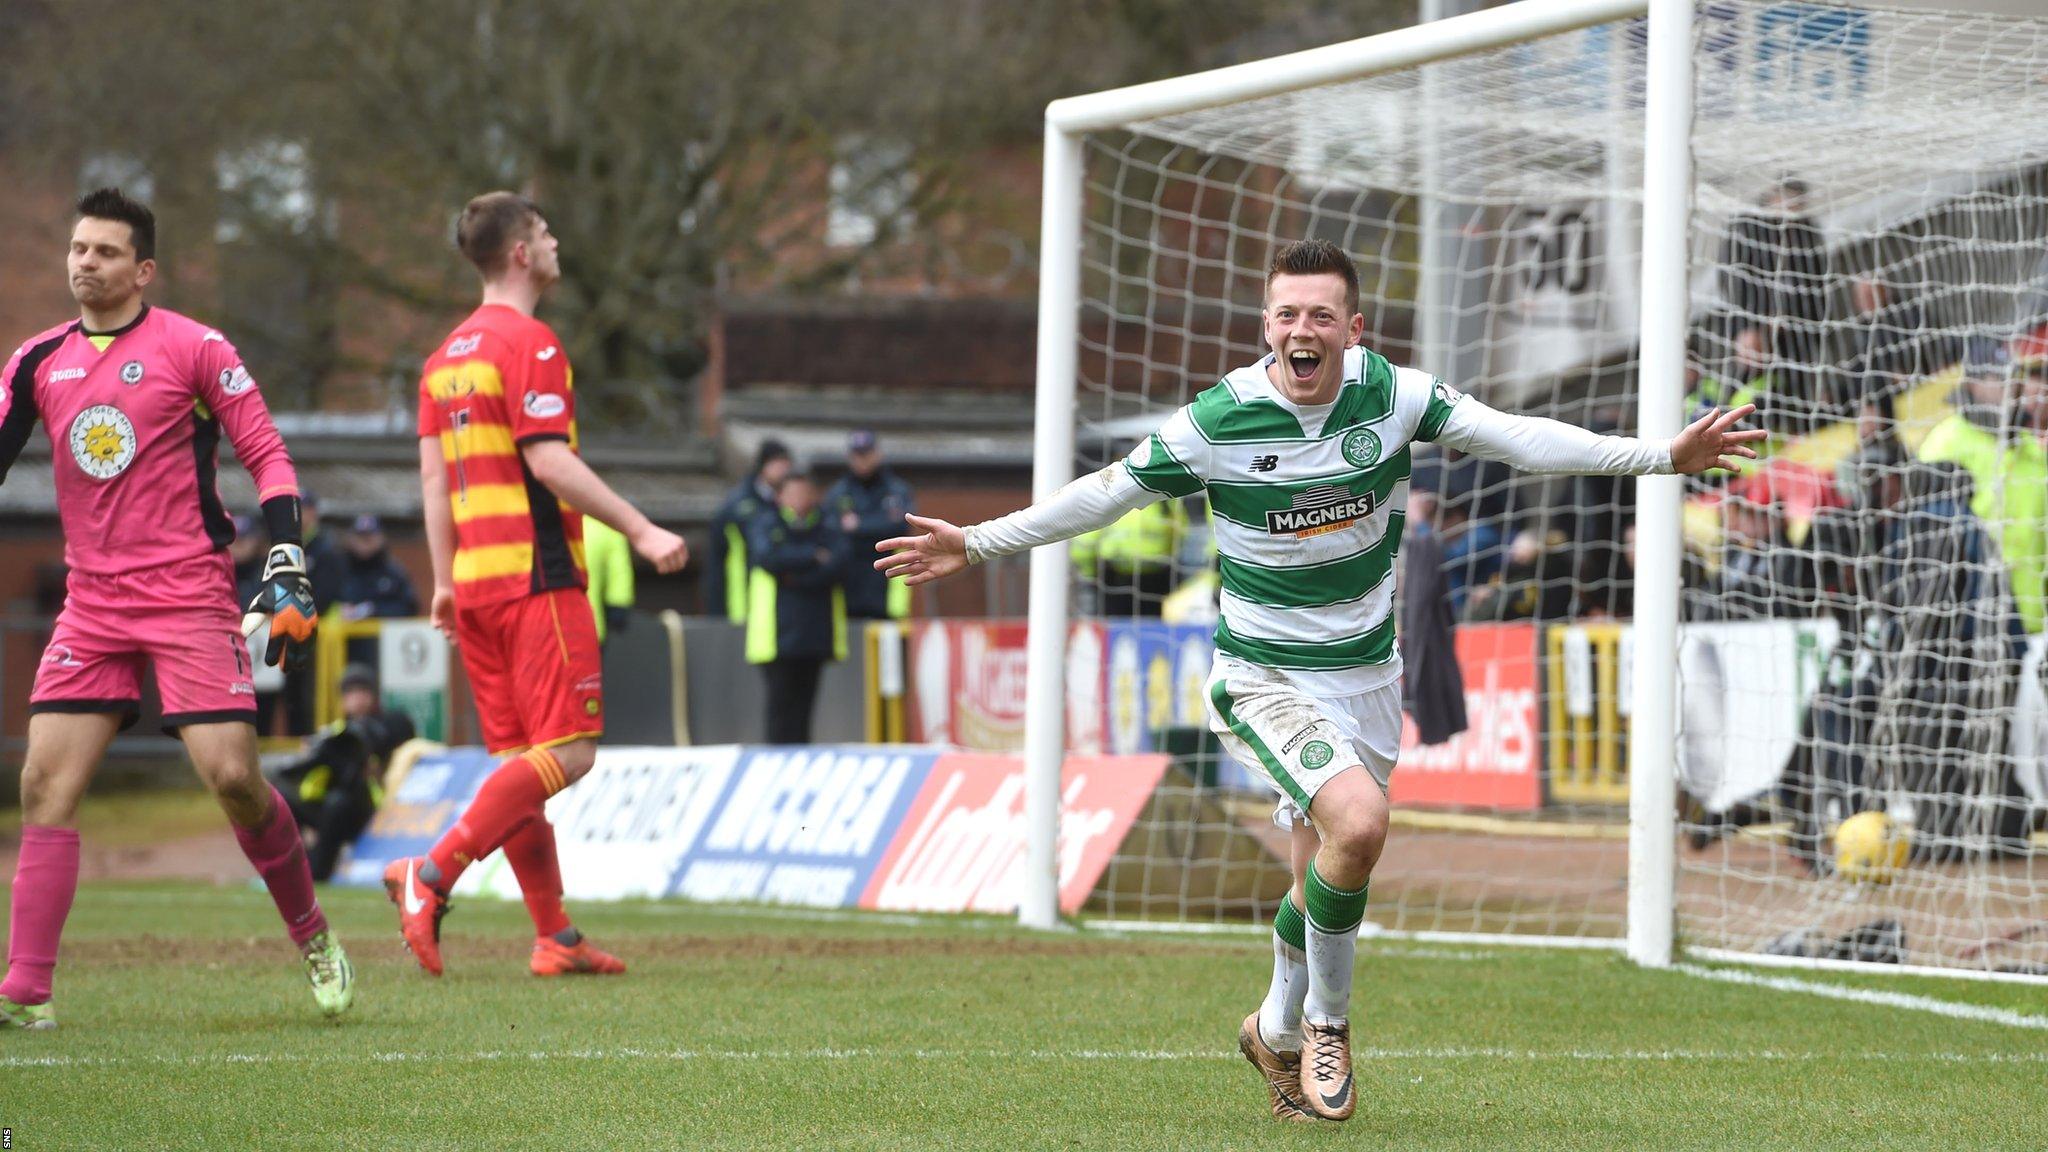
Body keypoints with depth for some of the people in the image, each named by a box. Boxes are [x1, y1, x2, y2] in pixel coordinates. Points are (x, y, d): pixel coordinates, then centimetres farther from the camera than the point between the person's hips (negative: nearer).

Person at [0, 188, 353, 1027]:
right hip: (92, 604, 4)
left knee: (231, 776, -12)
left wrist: (287, 573, -10)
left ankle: (313, 935, 12)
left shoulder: (193, 349, -4)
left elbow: (268, 455, -2)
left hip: (190, 596, -4)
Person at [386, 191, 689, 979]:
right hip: (535, 574, -9)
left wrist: (445, 582, 18)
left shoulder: (446, 355, 16)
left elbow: (433, 476, 16)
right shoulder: (529, 343, -9)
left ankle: (555, 937, 8)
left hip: (476, 579, 9)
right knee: (567, 750, -9)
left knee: (520, 758, 8)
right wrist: (640, 531, -16)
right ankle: (432, 873, -20)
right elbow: (550, 461, -17)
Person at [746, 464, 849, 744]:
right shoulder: (765, 528, 9)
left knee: (804, 703, 3)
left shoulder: (828, 531, 12)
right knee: (781, 701, -8)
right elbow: (769, 558, -12)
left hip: (816, 634, 2)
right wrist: (814, 557, -7)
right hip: (777, 634, -2)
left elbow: (838, 567, -6)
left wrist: (795, 577, -12)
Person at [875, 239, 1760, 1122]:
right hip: (1266, 676, -4)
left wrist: (1661, 455, -7)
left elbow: (1514, 438, -2)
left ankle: (1279, 1033, 39)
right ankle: (1327, 1023, -5)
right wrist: (977, 544, 1)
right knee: (1358, 821, -27)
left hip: (1366, 674, 4)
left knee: (1323, 885, 9)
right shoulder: (1218, 421, -13)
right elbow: (1108, 492, 0)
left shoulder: (1393, 395, -8)